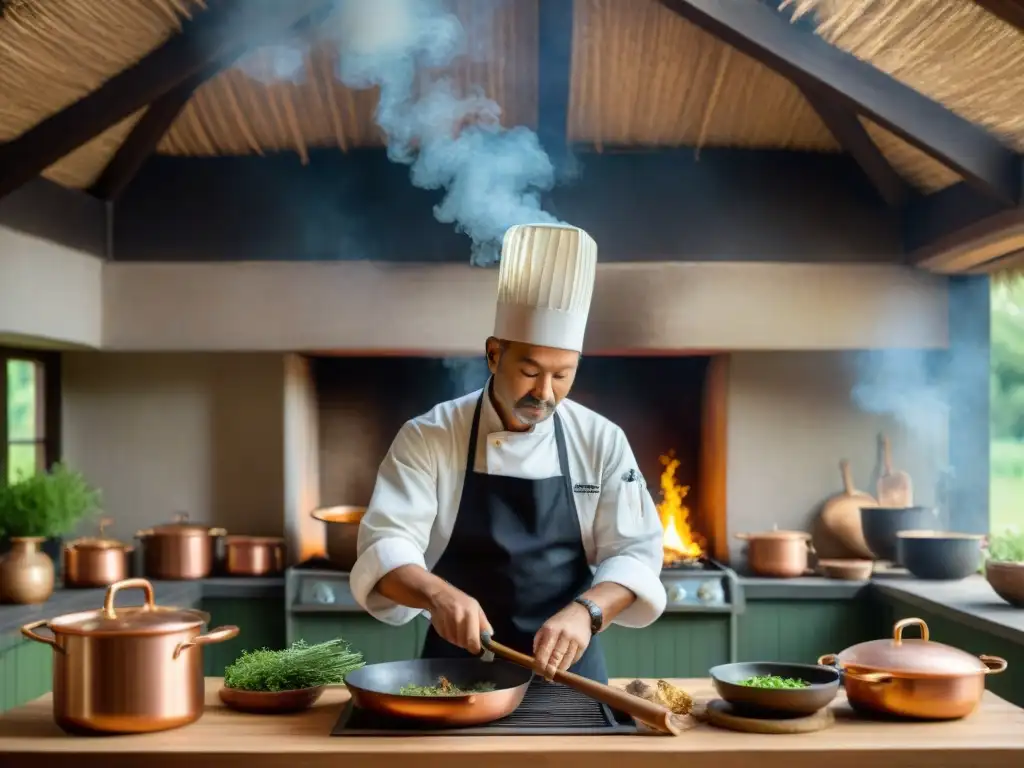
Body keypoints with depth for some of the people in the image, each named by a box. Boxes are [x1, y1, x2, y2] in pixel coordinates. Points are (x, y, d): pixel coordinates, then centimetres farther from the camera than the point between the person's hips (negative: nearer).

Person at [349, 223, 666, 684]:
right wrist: (438, 594, -33)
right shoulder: (427, 437, -5)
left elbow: (634, 552, -4)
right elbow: (386, 545, -12)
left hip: (567, 668, 1)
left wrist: (586, 612, -24)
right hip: (459, 668, -1)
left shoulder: (601, 441, 0)